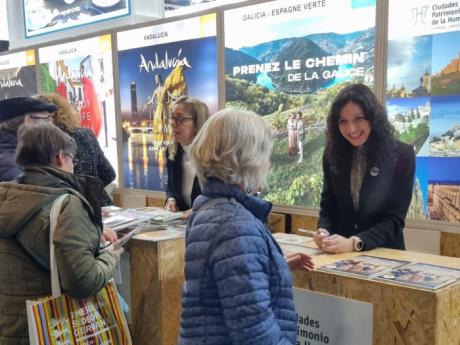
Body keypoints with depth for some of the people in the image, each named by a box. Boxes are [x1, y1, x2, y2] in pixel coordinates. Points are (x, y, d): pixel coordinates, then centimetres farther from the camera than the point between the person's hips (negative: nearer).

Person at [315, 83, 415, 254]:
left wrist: (354, 243, -24)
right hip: (339, 253, 2)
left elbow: (394, 219, -10)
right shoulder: (333, 154, 2)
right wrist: (324, 232, -14)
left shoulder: (401, 154, -6)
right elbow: (328, 206, 7)